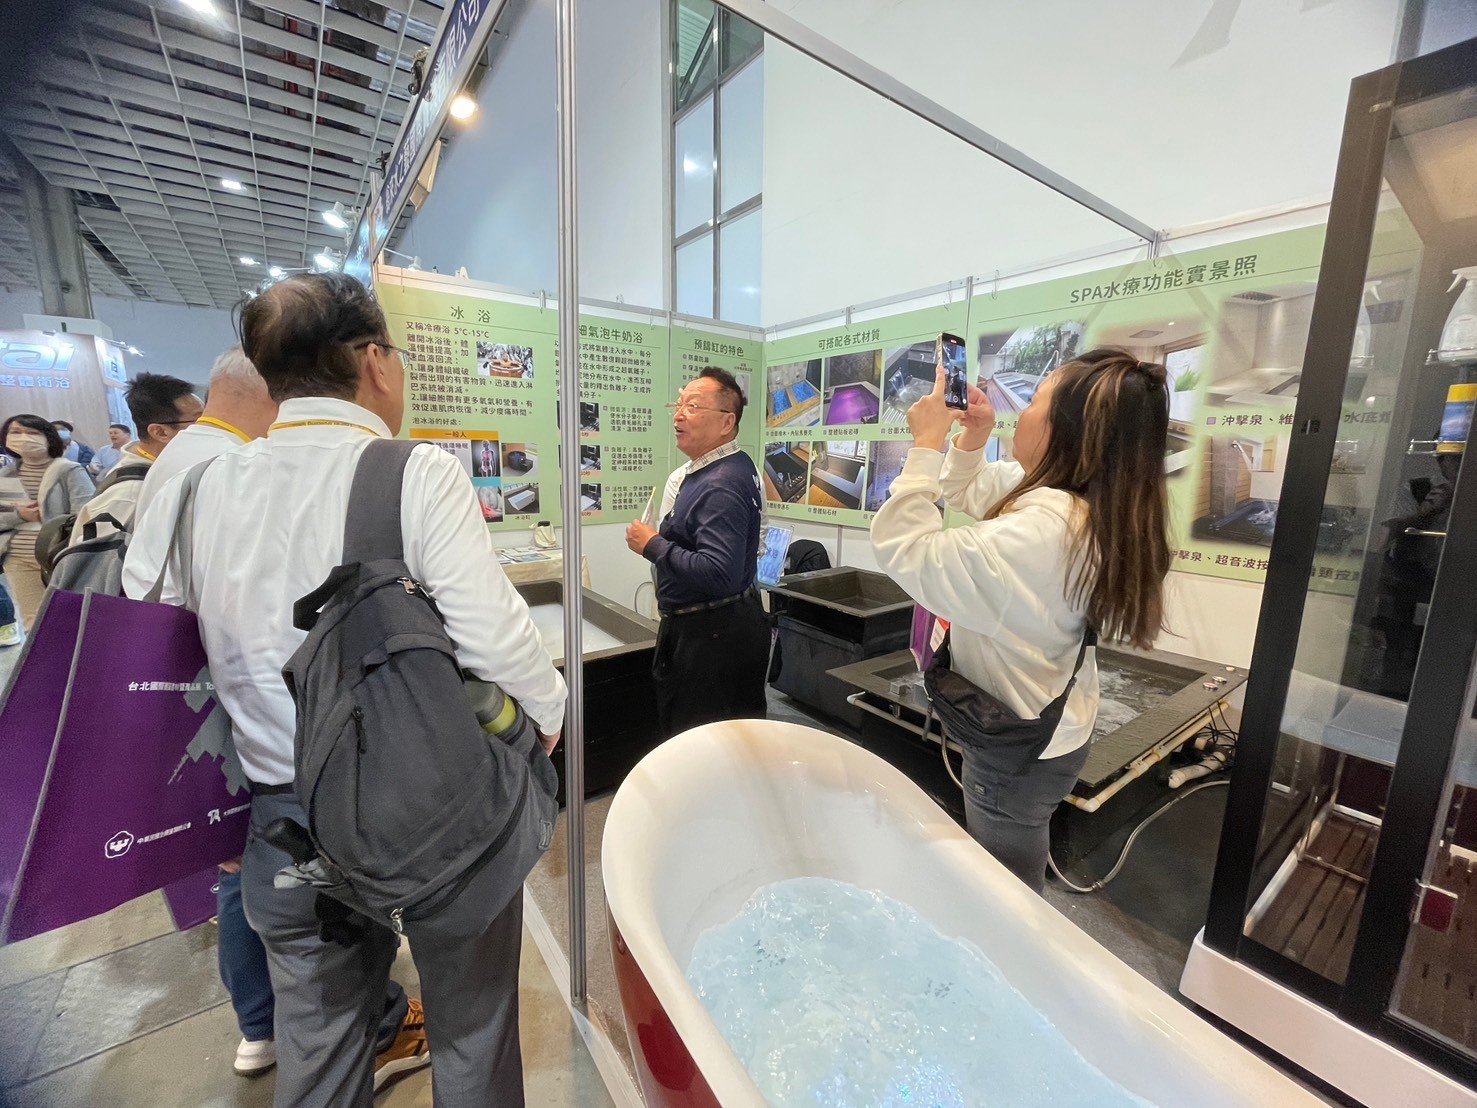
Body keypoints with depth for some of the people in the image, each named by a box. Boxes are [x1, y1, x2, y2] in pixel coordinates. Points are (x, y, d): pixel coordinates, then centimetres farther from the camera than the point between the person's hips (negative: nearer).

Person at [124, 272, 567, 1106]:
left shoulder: (198, 489, -1)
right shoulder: (421, 474, -17)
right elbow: (495, 636, -23)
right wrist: (548, 710, -4)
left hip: (288, 818, 5)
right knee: (472, 1034, 21)